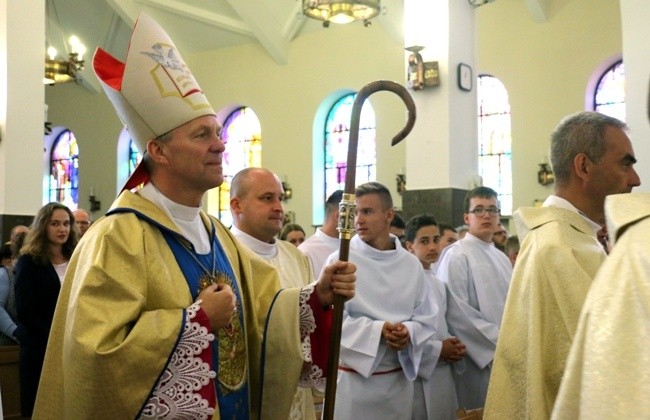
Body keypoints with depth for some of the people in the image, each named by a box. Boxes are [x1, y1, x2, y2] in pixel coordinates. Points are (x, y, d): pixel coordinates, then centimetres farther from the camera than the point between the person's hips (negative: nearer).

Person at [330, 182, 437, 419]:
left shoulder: (411, 264, 3)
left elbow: (427, 317, 4)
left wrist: (408, 332, -17)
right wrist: (379, 330, -23)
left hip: (399, 377, 3)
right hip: (353, 377, -3)